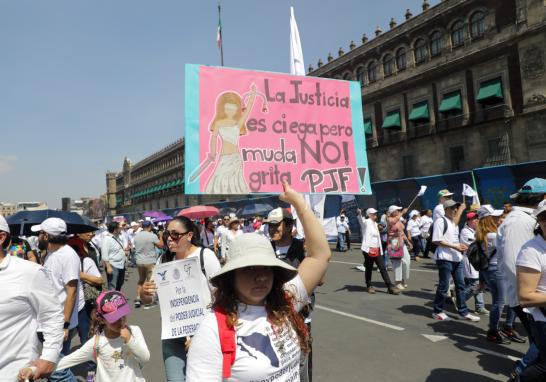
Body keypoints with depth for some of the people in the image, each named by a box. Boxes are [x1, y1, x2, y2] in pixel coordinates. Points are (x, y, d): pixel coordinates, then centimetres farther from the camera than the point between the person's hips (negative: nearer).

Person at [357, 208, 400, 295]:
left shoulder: (375, 224, 17)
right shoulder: (366, 222, -6)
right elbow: (361, 220, -29)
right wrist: (359, 214, -50)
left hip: (377, 250, 7)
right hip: (369, 250, -7)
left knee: (383, 268, 4)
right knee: (369, 268, 4)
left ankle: (390, 287, 6)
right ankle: (369, 286, 20)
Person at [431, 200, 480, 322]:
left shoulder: (454, 221, 16)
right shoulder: (440, 221, -12)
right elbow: (437, 240, -17)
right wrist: (455, 246, -19)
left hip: (457, 258, 8)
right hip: (445, 258, -8)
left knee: (460, 285, 11)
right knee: (444, 286, 0)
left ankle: (463, 312, 20)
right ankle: (437, 311, 14)